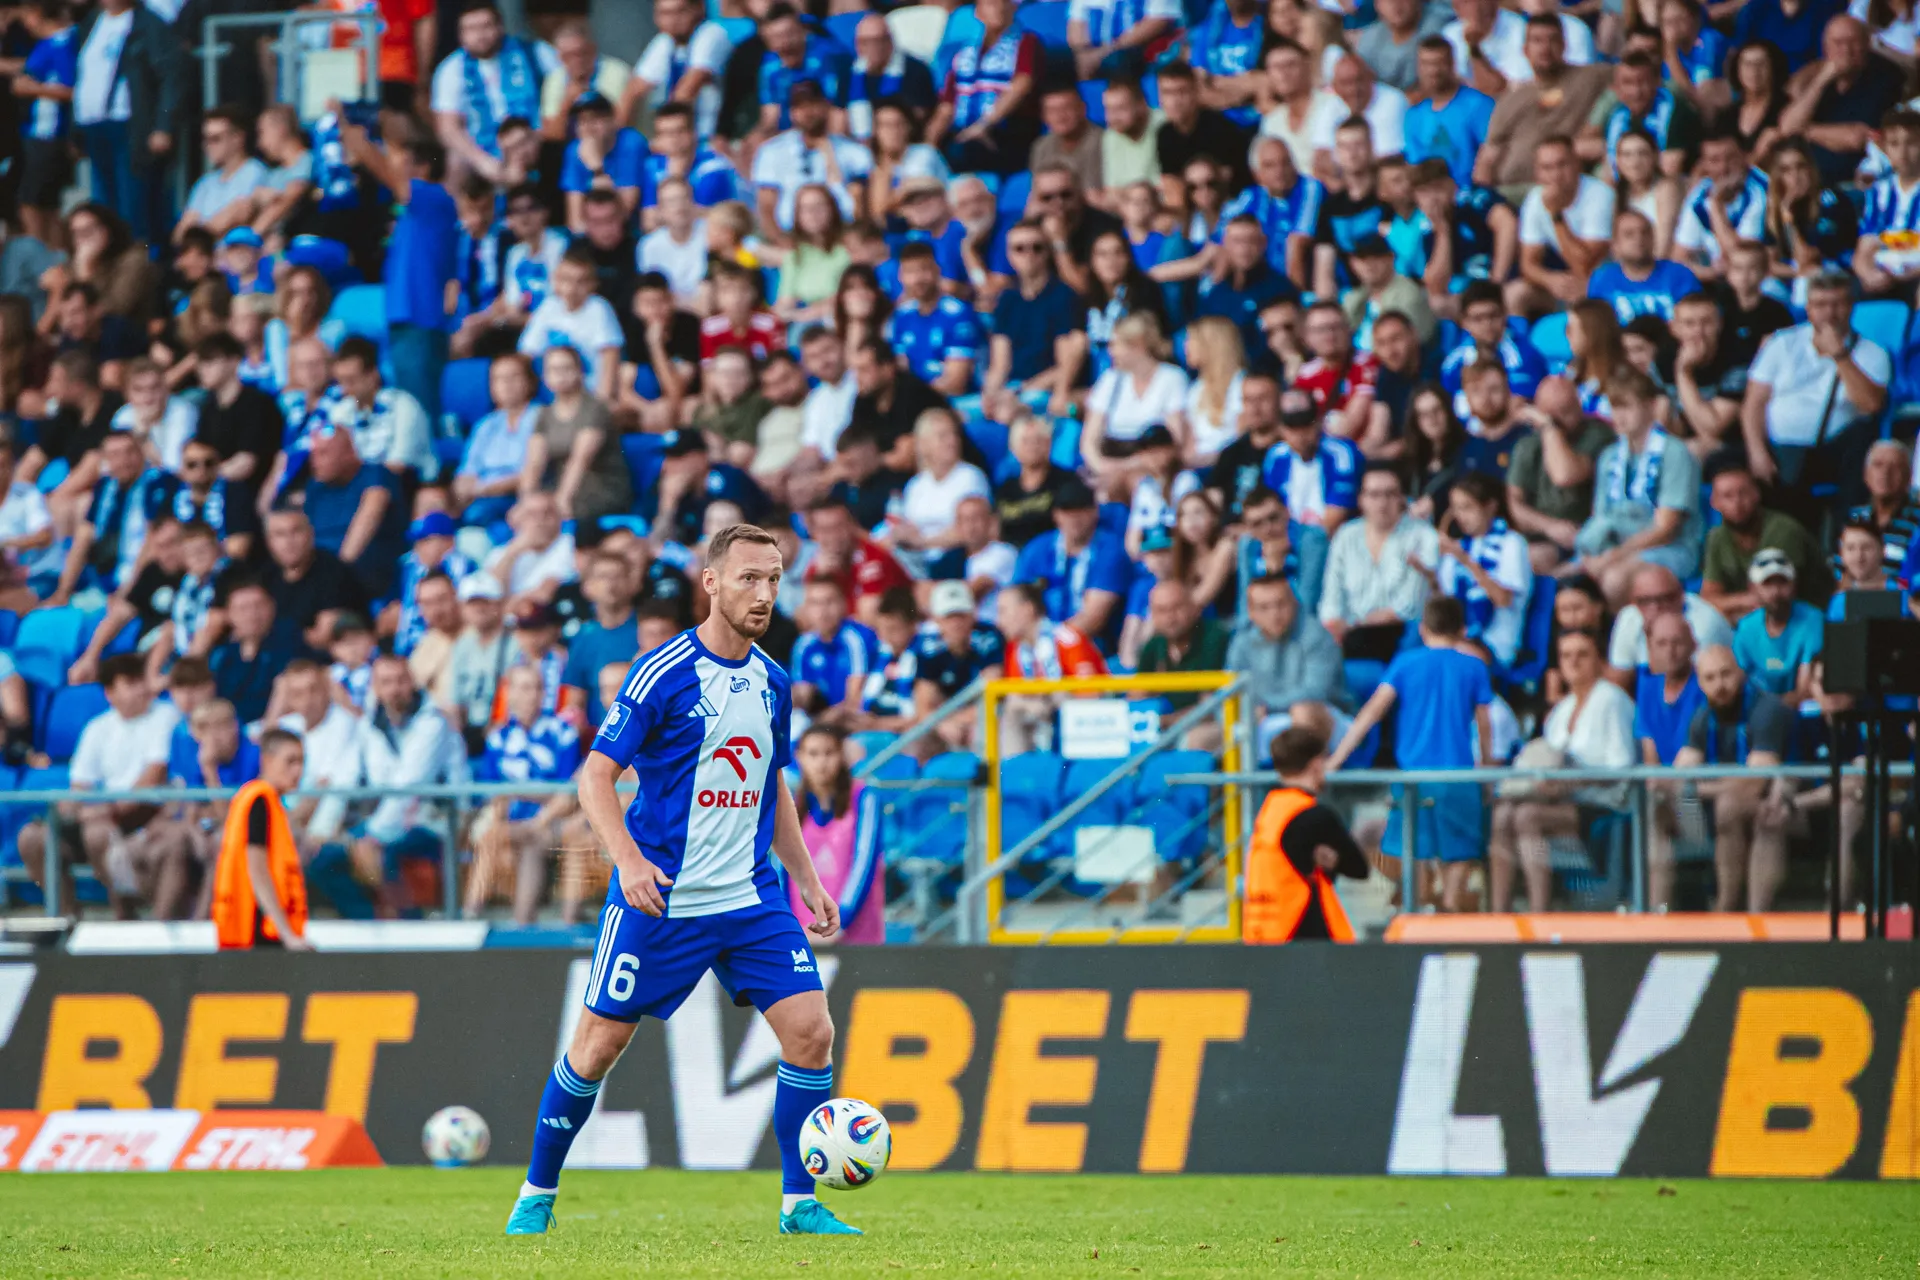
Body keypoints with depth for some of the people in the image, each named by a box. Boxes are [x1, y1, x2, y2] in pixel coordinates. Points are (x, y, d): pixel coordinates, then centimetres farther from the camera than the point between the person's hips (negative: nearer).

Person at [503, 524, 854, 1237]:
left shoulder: (772, 683, 8)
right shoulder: (663, 675, -11)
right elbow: (596, 775, -11)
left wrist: (808, 882, 16)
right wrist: (629, 861, -25)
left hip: (751, 897, 5)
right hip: (659, 897, -5)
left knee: (810, 1031, -8)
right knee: (599, 1043, 2)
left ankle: (799, 1205, 2)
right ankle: (538, 1193, 19)